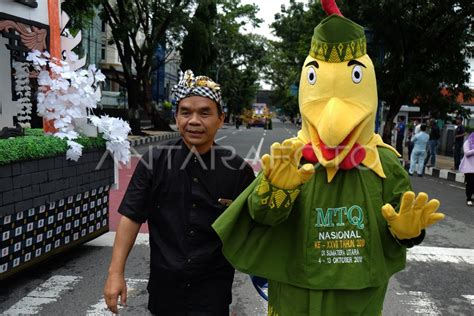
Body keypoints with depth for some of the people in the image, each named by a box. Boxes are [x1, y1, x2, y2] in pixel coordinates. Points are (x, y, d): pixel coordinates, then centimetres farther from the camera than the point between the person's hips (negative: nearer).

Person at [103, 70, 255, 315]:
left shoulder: (238, 170, -9)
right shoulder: (155, 161, -7)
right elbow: (131, 216, -5)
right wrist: (116, 272, -7)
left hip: (213, 287, -2)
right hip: (164, 285, 2)